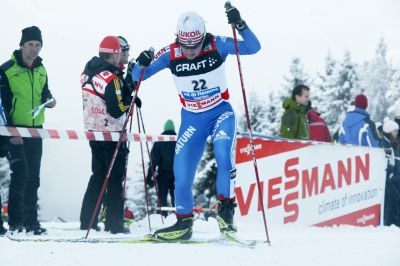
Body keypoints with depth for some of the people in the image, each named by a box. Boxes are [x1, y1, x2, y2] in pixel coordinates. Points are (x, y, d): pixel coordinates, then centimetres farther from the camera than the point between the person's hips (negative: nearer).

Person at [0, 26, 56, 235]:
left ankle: (31, 221, 13)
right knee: (20, 173, -14)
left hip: (35, 129, 6)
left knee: (33, 177, 7)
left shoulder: (41, 71, 10)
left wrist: (49, 100, -2)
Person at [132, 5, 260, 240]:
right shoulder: (171, 54, -14)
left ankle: (226, 209, -15)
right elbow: (137, 77, -10)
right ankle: (184, 223, 19)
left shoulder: (216, 45, -17)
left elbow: (254, 47, -24)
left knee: (223, 153, -29)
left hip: (221, 113, -2)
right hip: (192, 119, 2)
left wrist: (240, 25, -39)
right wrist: (142, 64, -32)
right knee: (181, 173, -1)